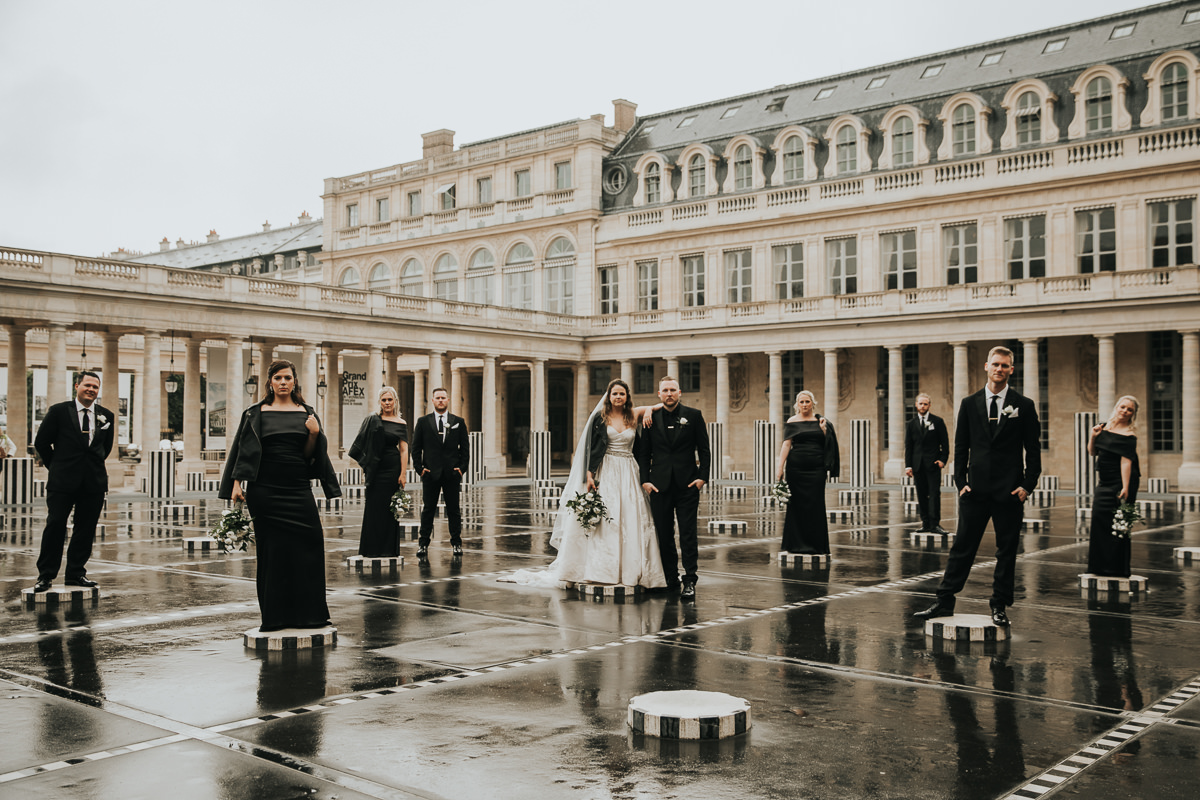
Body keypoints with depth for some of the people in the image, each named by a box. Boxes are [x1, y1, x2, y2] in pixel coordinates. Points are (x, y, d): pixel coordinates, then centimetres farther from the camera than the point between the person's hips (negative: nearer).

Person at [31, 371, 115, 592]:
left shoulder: (106, 416, 9)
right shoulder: (58, 411, 0)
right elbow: (41, 443, 6)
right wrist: (57, 466, 6)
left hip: (94, 482, 3)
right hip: (62, 482, -3)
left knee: (86, 529, 6)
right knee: (55, 526, -3)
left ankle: (75, 573, 16)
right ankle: (46, 575, 6)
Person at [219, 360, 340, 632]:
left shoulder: (306, 413, 9)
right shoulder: (256, 413, 5)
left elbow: (309, 454, 7)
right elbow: (244, 449, 3)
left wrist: (314, 434, -12)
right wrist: (237, 483, -6)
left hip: (297, 487, 2)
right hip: (265, 489, -2)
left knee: (309, 543, -5)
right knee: (273, 548, 0)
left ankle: (308, 611, 6)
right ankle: (274, 616, 9)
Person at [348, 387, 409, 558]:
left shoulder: (401, 424, 2)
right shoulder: (372, 420, 5)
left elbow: (404, 450, -2)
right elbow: (362, 442, 6)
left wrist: (403, 474, -10)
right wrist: (364, 465, -5)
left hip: (392, 468, -1)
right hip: (375, 469, 1)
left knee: (390, 508, 2)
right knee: (373, 507, 3)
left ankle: (389, 549, 11)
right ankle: (372, 548, 12)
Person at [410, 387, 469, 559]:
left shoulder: (458, 422, 7)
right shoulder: (423, 422, 6)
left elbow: (465, 447, 7)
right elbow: (416, 447, 6)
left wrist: (462, 467, -2)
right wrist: (419, 468, -3)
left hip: (453, 473, 0)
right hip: (430, 473, 0)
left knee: (454, 510, 5)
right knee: (428, 510, 4)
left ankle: (456, 544, 13)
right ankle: (423, 544, 10)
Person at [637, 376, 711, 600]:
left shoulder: (694, 415, 4)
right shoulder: (651, 418, 7)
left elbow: (704, 449, 4)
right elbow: (643, 452, 9)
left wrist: (702, 476, -6)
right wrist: (644, 480, -2)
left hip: (687, 484, -2)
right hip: (659, 485, 2)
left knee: (688, 534, -4)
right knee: (664, 535, 7)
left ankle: (689, 581, -1)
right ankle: (670, 579, 17)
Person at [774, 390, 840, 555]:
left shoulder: (820, 421, 10)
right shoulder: (792, 421, 5)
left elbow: (829, 444, 8)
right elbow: (786, 444, -2)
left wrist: (823, 429, -8)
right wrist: (780, 466, -10)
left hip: (816, 467, 1)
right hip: (796, 467, -1)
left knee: (815, 505, 0)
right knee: (797, 504, 1)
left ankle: (817, 545, 5)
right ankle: (795, 544, 9)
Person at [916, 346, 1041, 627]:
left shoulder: (1024, 406, 3)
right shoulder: (969, 404, 7)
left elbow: (1033, 450, 3)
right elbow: (961, 447, 9)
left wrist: (1028, 485, -6)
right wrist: (961, 482, 0)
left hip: (1010, 491, -1)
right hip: (975, 489, 1)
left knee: (1007, 551, 6)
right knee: (962, 548, 3)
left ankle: (999, 606, 16)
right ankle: (944, 602, 8)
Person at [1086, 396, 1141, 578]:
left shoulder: (1129, 435, -10)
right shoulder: (1105, 428, 11)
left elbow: (1126, 462, -19)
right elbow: (1092, 452, 16)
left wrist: (1125, 488, -25)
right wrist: (1093, 437, -2)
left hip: (1119, 483, -7)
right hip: (1104, 484, 7)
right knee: (1099, 519, 8)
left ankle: (1116, 569, 6)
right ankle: (1100, 566, 18)